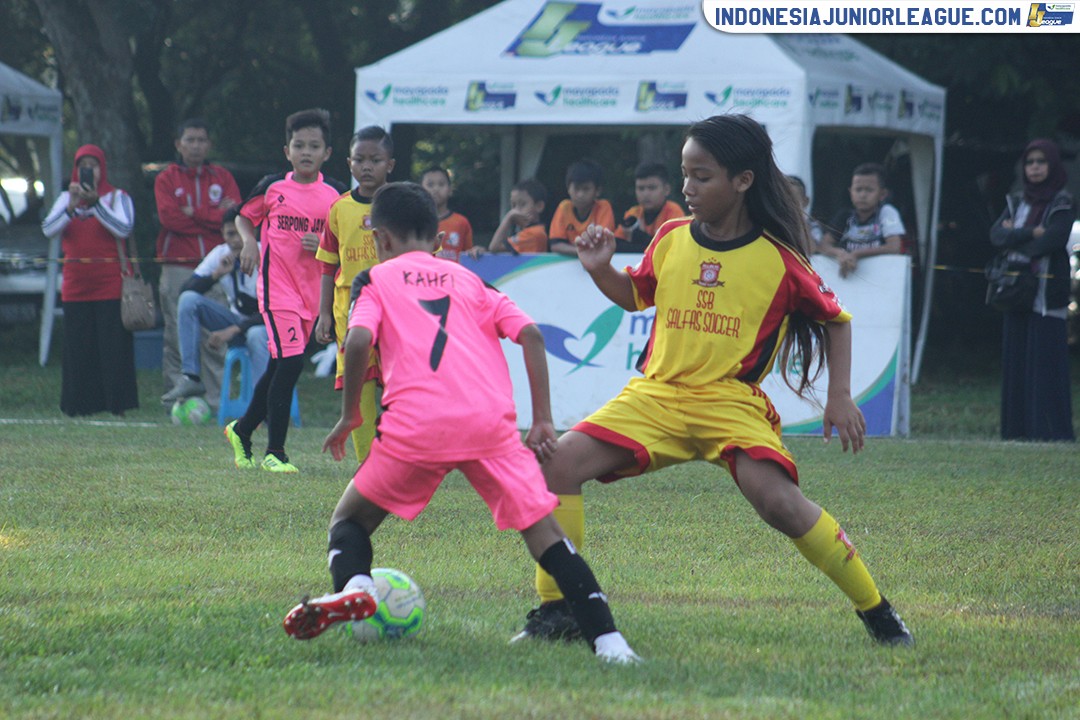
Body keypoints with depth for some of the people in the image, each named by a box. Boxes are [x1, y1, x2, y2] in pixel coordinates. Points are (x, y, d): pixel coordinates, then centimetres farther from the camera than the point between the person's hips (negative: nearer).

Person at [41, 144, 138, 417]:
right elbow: (48, 229, -2)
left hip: (110, 281, -3)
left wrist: (95, 202, -20)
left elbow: (124, 229, -13)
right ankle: (80, 403, 6)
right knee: (78, 345, 1)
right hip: (76, 280, 3)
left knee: (113, 343, -7)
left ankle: (116, 402, -3)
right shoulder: (66, 198, 13)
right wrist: (72, 206, -16)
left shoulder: (117, 197, 5)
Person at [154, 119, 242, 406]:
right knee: (177, 337, -4)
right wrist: (213, 217, -5)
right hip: (178, 268, -1)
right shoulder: (166, 179, 9)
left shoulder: (223, 178, 14)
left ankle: (218, 400, -4)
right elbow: (169, 217, -8)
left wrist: (193, 213, -6)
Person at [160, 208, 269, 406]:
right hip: (236, 320, 5)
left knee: (256, 335, -41)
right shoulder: (220, 255, -5)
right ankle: (191, 378, -19)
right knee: (189, 299, -16)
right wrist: (216, 274, -28)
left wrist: (233, 330, -31)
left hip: (265, 325, -5)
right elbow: (187, 289, -10)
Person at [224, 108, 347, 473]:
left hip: (313, 289, 4)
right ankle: (274, 452, -6)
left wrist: (325, 245, -11)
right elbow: (244, 217, 12)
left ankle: (242, 430, 35)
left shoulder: (335, 194, 1)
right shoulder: (272, 188, -2)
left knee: (278, 367, 12)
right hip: (276, 286, -4)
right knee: (290, 362, -15)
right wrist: (249, 242, -7)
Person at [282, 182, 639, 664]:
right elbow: (530, 335, 13)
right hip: (491, 422, 2)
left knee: (350, 519, 17)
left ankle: (353, 585, -16)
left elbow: (358, 340, -3)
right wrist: (543, 420, 13)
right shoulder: (469, 279, 26)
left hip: (415, 425, -2)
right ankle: (608, 640, -14)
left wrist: (350, 415, 8)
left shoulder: (375, 280, 17)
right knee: (542, 529, 3)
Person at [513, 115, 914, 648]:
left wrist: (840, 398, 0)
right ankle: (555, 610, -2)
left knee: (779, 501, -27)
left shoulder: (778, 259, -5)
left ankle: (877, 613, -7)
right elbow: (636, 296, 24)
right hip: (655, 395, 4)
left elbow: (835, 319, 8)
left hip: (731, 400, -4)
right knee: (558, 463, -14)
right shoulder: (670, 239, 5)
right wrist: (600, 270, 4)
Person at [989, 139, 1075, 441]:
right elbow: (996, 235, 0)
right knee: (1016, 361, 3)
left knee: (1045, 360, -9)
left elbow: (1053, 240, -16)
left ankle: (1050, 429, -8)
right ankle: (1018, 430, 6)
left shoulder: (1063, 204, -1)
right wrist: (1031, 233, -13)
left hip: (1047, 294, -6)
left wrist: (1014, 237, -3)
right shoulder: (1017, 202, 16)